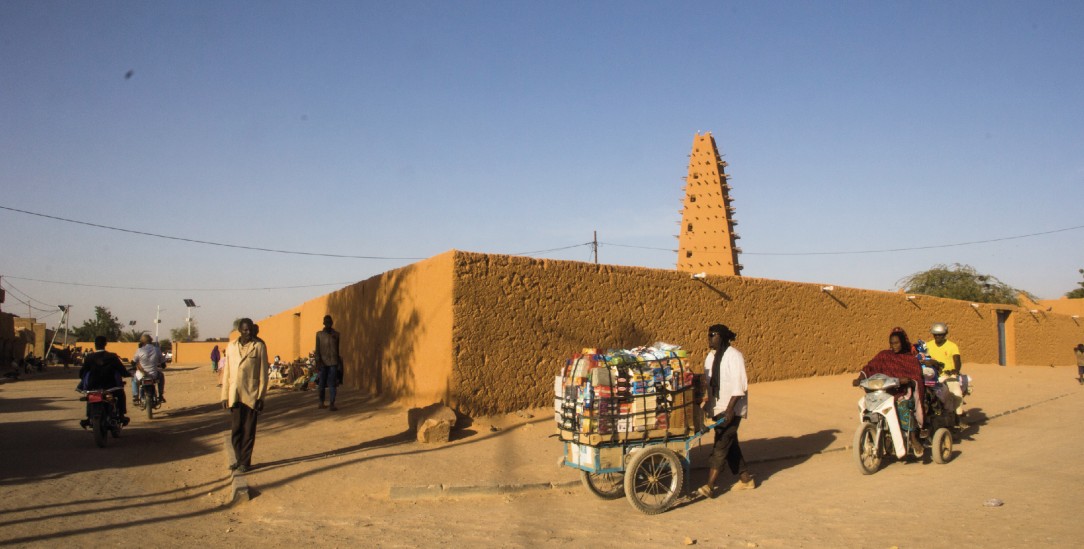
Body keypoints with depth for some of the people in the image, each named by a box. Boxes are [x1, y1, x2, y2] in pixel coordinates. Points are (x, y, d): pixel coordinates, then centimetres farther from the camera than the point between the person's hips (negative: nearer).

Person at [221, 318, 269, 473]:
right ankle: (239, 459, 23)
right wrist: (225, 396, 6)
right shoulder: (231, 346, 6)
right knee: (236, 430, 9)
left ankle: (245, 461, 14)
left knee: (248, 431, 4)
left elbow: (263, 373, -3)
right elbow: (226, 372, 9)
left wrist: (261, 397, -5)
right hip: (234, 395, 3)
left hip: (251, 395, -3)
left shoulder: (259, 346, -3)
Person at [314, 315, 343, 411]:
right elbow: (317, 349, 1)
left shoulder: (336, 334, 7)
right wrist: (318, 361, -10)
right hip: (323, 362, 0)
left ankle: (332, 404, -8)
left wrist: (339, 362, 10)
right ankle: (321, 402, 23)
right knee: (322, 383, 5)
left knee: (332, 383, -6)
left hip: (333, 362, 0)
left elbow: (338, 348, 11)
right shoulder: (319, 334, 4)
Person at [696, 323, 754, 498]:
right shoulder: (711, 356, 11)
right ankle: (745, 478, 29)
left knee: (721, 446, -9)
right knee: (730, 444, 15)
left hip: (731, 410, -8)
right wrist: (706, 404, 12)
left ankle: (709, 486, -10)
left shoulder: (734, 356, -14)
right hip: (717, 408, 8)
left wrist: (730, 408, -24)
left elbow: (739, 386, -19)